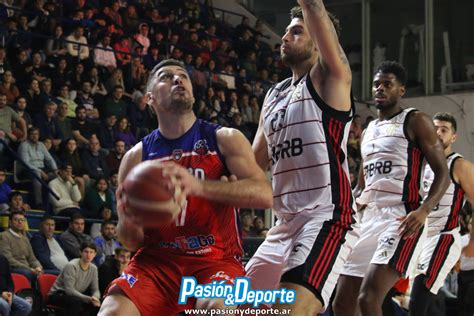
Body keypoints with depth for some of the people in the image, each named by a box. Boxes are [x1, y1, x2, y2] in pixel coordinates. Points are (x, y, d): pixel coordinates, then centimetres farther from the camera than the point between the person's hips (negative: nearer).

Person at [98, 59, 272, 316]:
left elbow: (264, 195, -15)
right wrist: (128, 225, -17)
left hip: (216, 261, -2)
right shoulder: (136, 157, 8)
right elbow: (131, 242, 9)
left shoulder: (225, 140, 2)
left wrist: (199, 186, -29)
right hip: (156, 260, 2)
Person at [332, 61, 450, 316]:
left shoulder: (415, 122, 0)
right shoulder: (369, 130, 22)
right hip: (368, 219, 8)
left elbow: (442, 174, -6)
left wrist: (423, 211, -23)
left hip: (401, 220, -8)